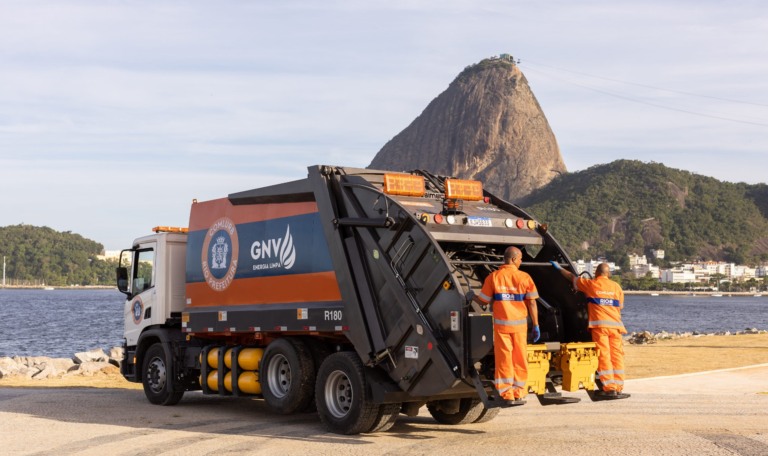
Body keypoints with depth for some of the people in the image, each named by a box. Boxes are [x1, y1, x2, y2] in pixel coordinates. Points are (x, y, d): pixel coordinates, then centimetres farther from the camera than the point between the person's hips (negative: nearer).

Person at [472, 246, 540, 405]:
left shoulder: (493, 277, -2)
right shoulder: (525, 277, -3)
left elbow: (483, 301, 2)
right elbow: (532, 303, -4)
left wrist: (471, 296, 22)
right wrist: (536, 325, 2)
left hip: (501, 324, 0)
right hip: (519, 324, 0)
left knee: (503, 360, 5)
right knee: (519, 360, 9)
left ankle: (507, 395, 5)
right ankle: (518, 394, 13)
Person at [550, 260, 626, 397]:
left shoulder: (590, 284, 5)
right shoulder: (616, 286, 12)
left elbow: (571, 277, 18)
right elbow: (620, 306, 15)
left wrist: (558, 268, 32)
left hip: (599, 325, -3)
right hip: (615, 324, 3)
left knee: (603, 356, -5)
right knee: (617, 355, 7)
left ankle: (609, 388, -9)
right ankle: (618, 387, 9)